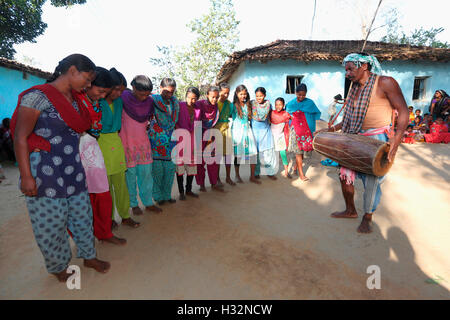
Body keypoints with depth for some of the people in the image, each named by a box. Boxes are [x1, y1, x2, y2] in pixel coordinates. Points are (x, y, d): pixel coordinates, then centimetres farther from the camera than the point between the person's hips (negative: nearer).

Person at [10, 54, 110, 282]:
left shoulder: (75, 100, 11)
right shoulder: (38, 96, -10)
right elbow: (20, 138, -11)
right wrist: (26, 176, -15)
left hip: (74, 171, 7)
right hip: (45, 175, -7)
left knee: (82, 215, 15)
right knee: (50, 223, 8)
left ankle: (89, 256, 33)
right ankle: (58, 267, 30)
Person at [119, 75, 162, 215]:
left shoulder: (149, 101, 1)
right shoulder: (123, 98, -11)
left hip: (143, 143, 4)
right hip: (126, 143, -3)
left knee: (146, 173, 6)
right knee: (130, 174, 4)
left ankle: (148, 202, 19)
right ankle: (134, 204, 19)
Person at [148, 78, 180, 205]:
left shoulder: (175, 101, 12)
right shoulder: (153, 99, -4)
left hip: (170, 140, 5)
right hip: (156, 140, -4)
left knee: (170, 169, 7)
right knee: (157, 169, 0)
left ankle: (167, 195, 22)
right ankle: (158, 196, 17)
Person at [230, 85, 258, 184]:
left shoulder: (248, 105, 10)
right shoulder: (233, 105, -3)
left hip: (247, 130, 4)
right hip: (237, 131, -4)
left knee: (253, 153, -2)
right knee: (238, 153, 4)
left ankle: (252, 176, 10)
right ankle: (237, 175, 23)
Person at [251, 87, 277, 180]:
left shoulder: (268, 103, 3)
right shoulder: (252, 103, -4)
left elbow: (270, 117, 13)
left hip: (266, 130, 2)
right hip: (255, 130, -2)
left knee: (269, 151, 2)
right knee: (256, 151, 3)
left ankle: (270, 172, 17)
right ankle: (256, 173, 18)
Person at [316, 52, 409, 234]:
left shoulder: (385, 83, -10)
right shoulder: (354, 88, 11)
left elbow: (403, 111, -13)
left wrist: (397, 138, -26)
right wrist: (332, 129, 11)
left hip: (377, 139, -6)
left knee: (371, 181, -2)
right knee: (345, 175, 7)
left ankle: (367, 218, 20)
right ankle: (350, 211, 27)